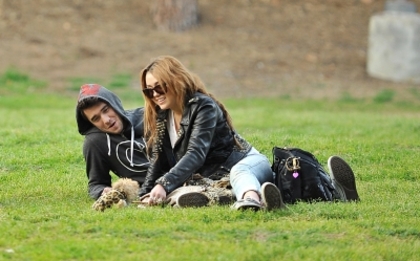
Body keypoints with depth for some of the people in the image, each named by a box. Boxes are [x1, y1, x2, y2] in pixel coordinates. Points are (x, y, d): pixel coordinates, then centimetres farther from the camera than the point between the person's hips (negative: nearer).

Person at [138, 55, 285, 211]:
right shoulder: (160, 117, 7)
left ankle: (251, 198, -79)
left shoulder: (203, 106, -15)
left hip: (245, 163, -5)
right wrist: (144, 194, -7)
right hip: (210, 179, 5)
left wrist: (165, 185, -39)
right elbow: (158, 161, 9)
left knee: (238, 172, -40)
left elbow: (196, 154, -27)